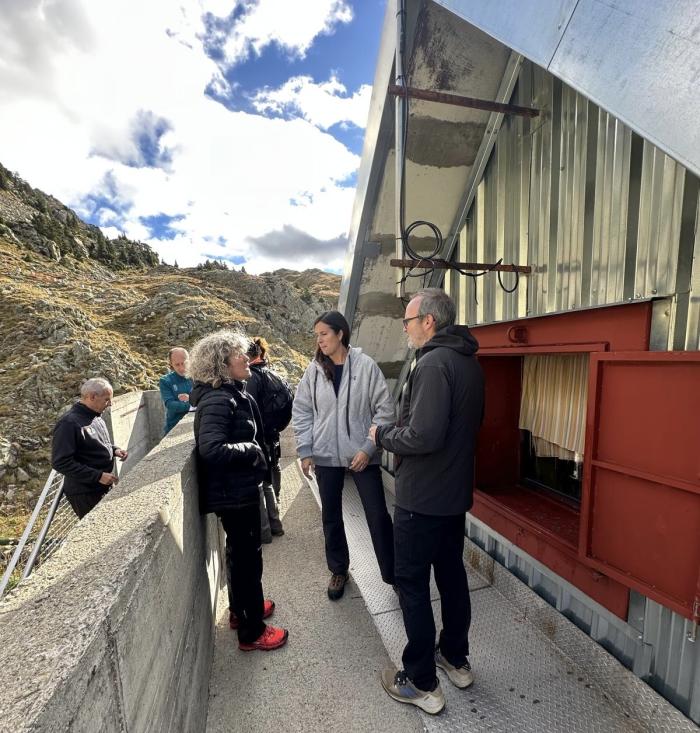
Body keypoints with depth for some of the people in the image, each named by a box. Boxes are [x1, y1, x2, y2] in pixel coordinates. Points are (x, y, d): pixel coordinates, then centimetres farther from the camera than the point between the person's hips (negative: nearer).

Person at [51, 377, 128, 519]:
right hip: (85, 493, -8)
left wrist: (114, 450, 0)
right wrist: (98, 476, -25)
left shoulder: (95, 416, 5)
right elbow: (60, 462, -24)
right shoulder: (69, 423, -22)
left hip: (104, 487, 8)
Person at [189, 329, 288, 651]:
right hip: (234, 493, -10)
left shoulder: (231, 394, 6)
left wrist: (253, 452, 3)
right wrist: (252, 450, -22)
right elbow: (211, 449, -34)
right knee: (248, 558, 7)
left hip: (238, 489, 10)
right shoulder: (218, 400, -25)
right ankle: (251, 632, 27)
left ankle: (240, 610, 46)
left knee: (239, 553, 25)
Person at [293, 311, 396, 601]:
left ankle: (392, 574, 27)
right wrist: (305, 451, 0)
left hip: (362, 454, -3)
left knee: (378, 515, 5)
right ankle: (338, 570, 40)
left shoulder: (366, 365, -10)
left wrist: (369, 448, -13)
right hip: (325, 455, 3)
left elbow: (385, 410, -8)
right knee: (331, 516, 17)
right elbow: (301, 411, 5)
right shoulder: (314, 370, 0)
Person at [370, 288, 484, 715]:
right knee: (452, 574, 22)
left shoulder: (433, 363, -22)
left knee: (412, 584, 8)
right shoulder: (469, 362, 8)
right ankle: (456, 660, 40)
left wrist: (383, 435, -11)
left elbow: (423, 436, -30)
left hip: (422, 496, -9)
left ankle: (422, 684, 24)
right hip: (455, 491, 9)